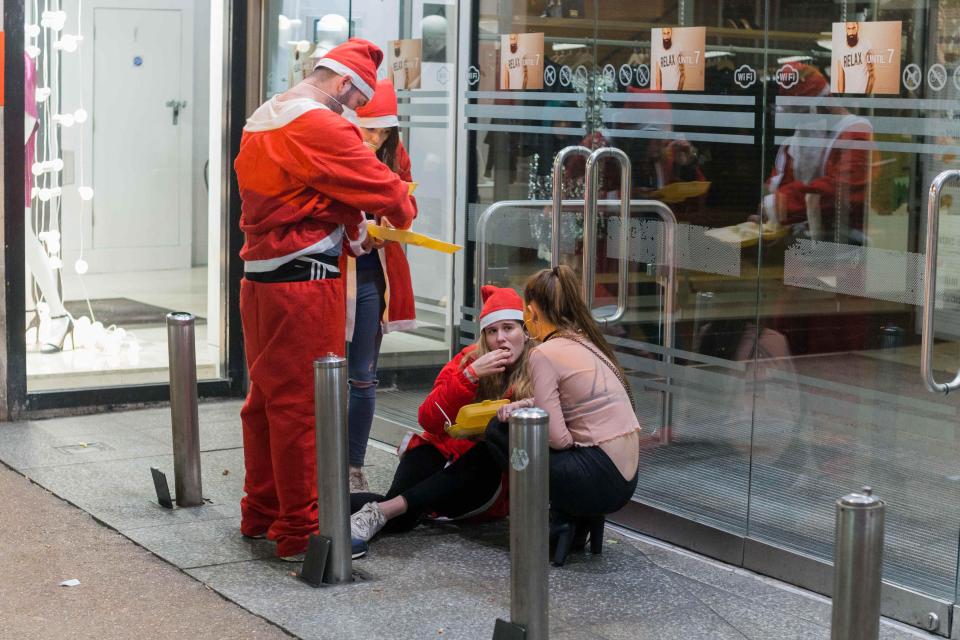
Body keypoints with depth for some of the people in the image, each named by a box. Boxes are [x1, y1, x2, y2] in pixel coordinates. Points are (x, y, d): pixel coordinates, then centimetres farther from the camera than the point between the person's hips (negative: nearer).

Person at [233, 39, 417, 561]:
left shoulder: (260, 124, 15)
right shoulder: (320, 127, -15)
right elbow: (380, 185, -12)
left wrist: (350, 233, 14)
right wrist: (403, 211, 9)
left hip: (258, 279, 10)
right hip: (306, 282, -10)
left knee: (265, 397, 18)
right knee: (303, 405, -3)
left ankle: (260, 512, 29)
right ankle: (300, 531, 3)